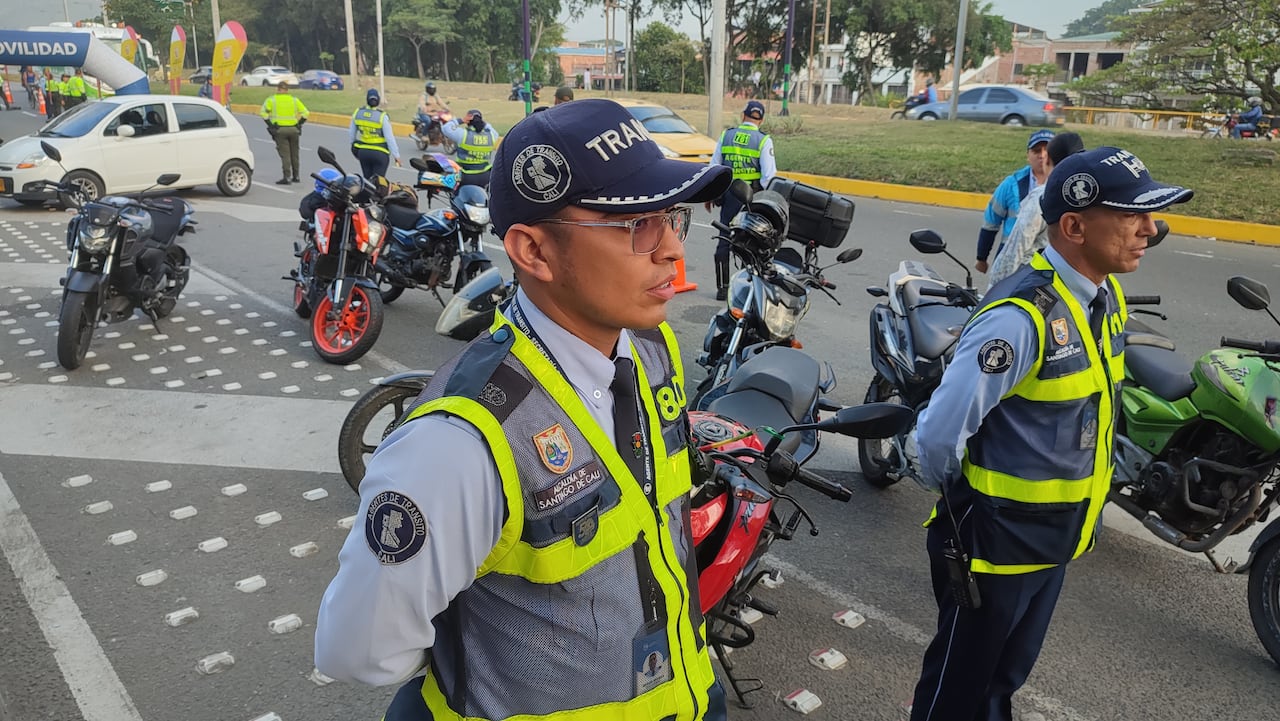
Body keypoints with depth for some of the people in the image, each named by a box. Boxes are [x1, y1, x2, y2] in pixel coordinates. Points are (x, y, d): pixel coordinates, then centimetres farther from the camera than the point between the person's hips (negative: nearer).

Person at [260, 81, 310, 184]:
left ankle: (286, 177, -9)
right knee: (294, 154, 13)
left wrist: (270, 124, -1)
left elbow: (263, 112, -7)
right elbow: (305, 112, 4)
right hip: (293, 129, 3)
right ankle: (295, 176, 20)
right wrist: (299, 124, 7)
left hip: (279, 130, -3)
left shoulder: (271, 100, 2)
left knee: (285, 154, -3)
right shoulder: (294, 100, 9)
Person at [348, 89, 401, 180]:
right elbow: (390, 138, -16)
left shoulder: (357, 113, -2)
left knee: (367, 179, 16)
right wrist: (396, 156, -8)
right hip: (380, 153, -4)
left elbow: (351, 134, 9)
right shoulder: (382, 116, -17)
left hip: (363, 151, 5)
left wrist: (354, 146, 26)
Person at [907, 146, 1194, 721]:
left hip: (1055, 538, 8)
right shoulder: (1022, 317, -29)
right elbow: (940, 434, -28)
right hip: (996, 541, -8)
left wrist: (1085, 509, 15)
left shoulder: (1107, 297, 1)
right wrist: (962, 503, -10)